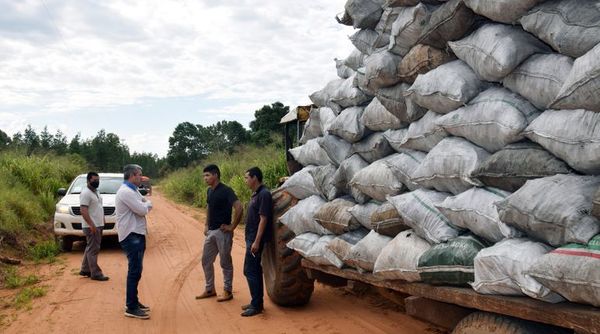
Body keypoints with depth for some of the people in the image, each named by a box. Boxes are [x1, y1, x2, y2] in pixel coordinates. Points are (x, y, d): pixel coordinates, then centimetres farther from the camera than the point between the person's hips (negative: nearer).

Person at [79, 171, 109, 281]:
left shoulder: (96, 192, 16)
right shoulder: (85, 193, -14)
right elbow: (83, 211, -21)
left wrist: (103, 220, 18)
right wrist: (91, 225, -27)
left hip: (98, 225, 10)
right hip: (91, 226, -10)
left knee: (90, 248, 15)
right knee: (93, 249, -7)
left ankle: (85, 270, 25)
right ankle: (95, 273, -4)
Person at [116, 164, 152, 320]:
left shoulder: (133, 191, 15)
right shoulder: (126, 191, -18)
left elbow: (148, 206, 16)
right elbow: (142, 210, -21)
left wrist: (145, 204, -5)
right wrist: (146, 204, -1)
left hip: (137, 234, 10)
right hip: (131, 236, -10)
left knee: (136, 270, 15)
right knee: (134, 271, -9)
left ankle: (134, 301, 25)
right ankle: (131, 308, -5)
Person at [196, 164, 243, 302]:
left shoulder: (226, 191, -16)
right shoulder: (209, 191, 10)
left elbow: (239, 208, -24)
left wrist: (232, 227, -20)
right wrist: (206, 225, 16)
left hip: (222, 232, -8)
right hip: (211, 231, 8)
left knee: (225, 262, 3)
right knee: (206, 261, 13)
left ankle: (228, 291, 14)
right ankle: (210, 289, 27)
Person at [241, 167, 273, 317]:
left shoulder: (264, 194, -17)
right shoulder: (255, 194, 13)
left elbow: (263, 219, -21)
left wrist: (256, 242, -23)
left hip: (256, 239, -10)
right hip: (251, 237, 10)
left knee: (250, 270, -7)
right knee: (255, 270, 14)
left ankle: (256, 305, 0)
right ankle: (257, 302, 22)